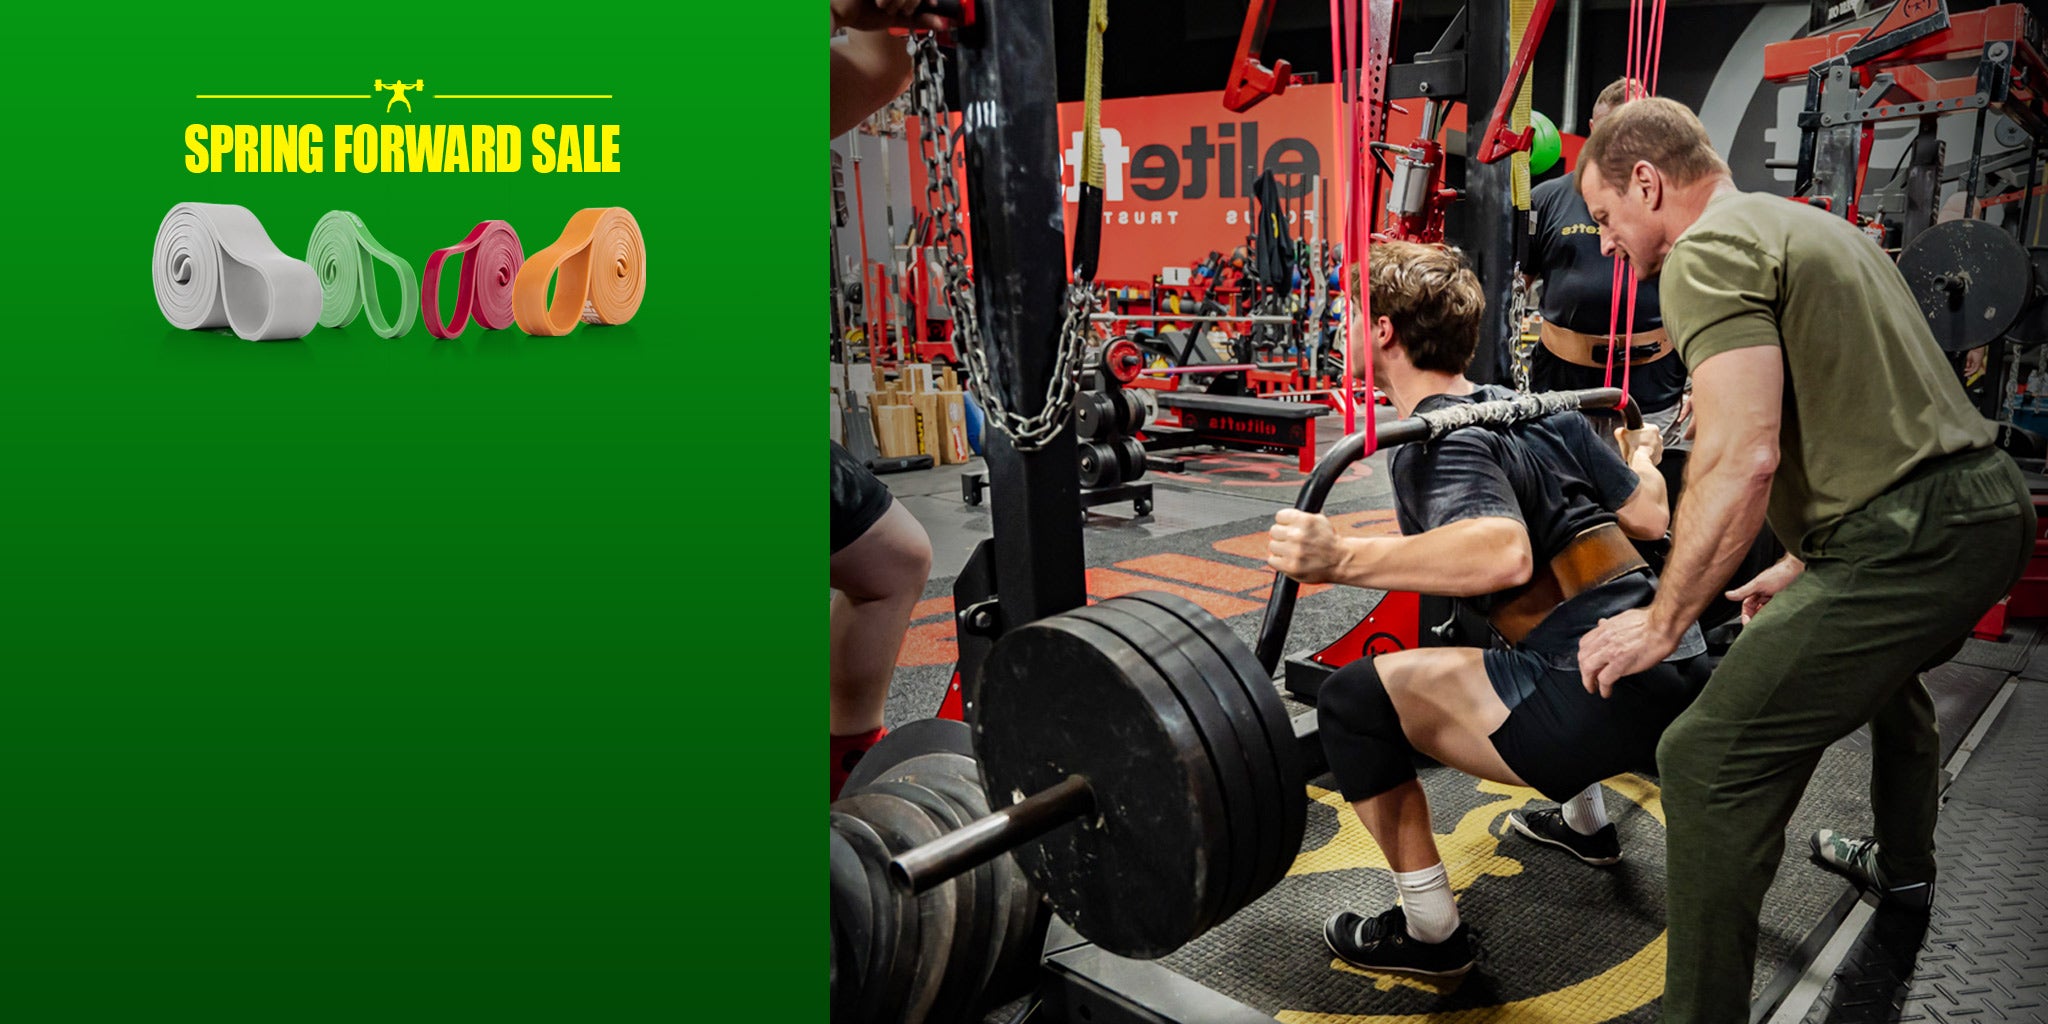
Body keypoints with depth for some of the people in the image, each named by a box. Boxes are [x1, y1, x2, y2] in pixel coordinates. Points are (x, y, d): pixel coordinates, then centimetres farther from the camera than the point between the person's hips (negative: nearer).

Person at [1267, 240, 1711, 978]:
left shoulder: (1438, 442, -12)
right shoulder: (1536, 409, 12)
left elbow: (1505, 554, -31)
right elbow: (1649, 516, 20)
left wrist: (1339, 560, -39)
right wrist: (1642, 456, 42)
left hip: (1609, 696, -9)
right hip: (1683, 671, 9)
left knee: (1357, 700, -9)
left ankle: (1430, 931, 4)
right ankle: (1586, 822, 49)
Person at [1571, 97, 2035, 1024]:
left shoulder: (1708, 252, -12)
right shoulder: (1807, 225, 19)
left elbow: (1741, 456, -24)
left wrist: (1661, 625, -16)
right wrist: (1808, 563, 27)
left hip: (1916, 538, -11)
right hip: (1992, 498, 11)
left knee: (1710, 763, -12)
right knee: (1881, 667, 38)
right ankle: (1902, 868, 60)